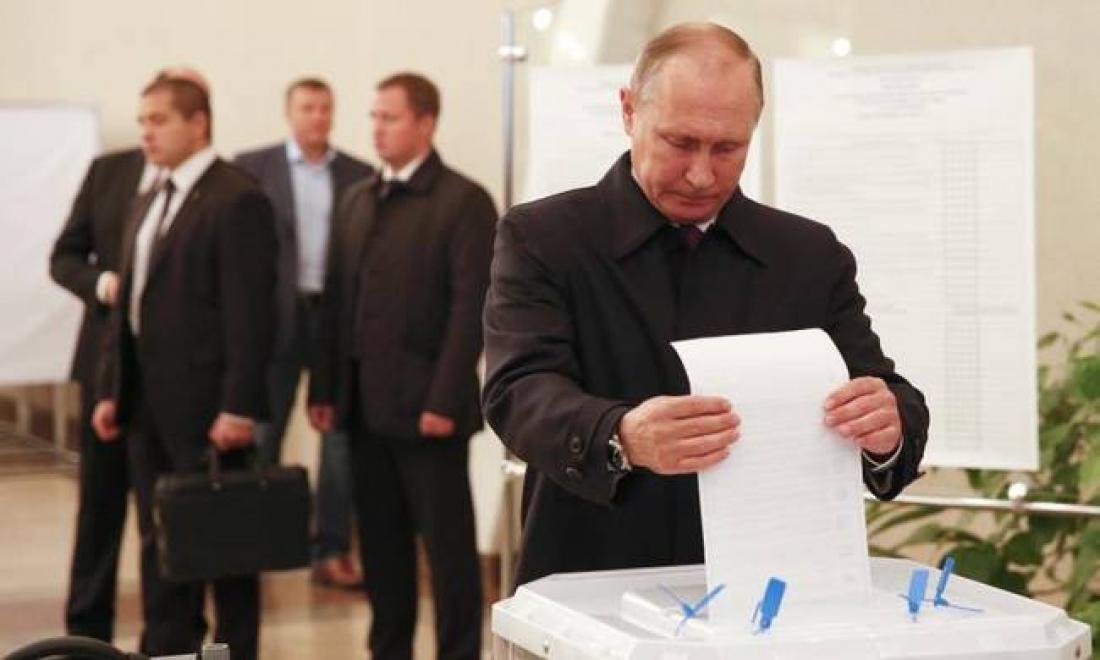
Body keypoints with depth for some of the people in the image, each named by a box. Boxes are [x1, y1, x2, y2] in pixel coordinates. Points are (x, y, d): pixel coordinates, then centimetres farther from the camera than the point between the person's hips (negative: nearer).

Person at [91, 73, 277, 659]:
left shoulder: (237, 200, -11)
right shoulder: (149, 204, 16)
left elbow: (249, 312, -17)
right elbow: (129, 306, 18)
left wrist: (239, 407, -20)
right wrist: (112, 389, 13)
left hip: (205, 407, -8)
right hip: (148, 406, 8)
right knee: (159, 544, 12)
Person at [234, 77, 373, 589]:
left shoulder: (359, 175, 6)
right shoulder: (253, 167, 2)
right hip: (277, 314, -1)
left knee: (341, 435, 2)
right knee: (262, 433, 7)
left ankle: (332, 552, 10)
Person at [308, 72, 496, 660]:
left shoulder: (464, 202, -6)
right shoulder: (356, 201, 15)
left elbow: (470, 307, -12)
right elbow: (335, 299, 14)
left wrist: (444, 401, -17)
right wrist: (323, 388, 7)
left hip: (425, 406, -6)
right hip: (365, 405, 6)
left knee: (448, 544, 1)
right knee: (380, 541, 12)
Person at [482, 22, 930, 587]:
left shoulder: (812, 257, 10)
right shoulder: (541, 238, 2)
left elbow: (892, 404, 5)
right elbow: (521, 391, -12)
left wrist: (886, 427, -19)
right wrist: (621, 438, -32)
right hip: (594, 593, -3)